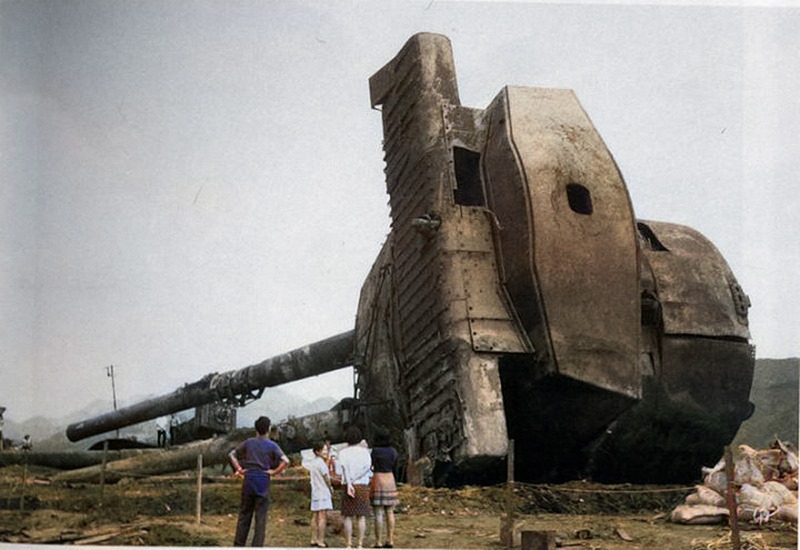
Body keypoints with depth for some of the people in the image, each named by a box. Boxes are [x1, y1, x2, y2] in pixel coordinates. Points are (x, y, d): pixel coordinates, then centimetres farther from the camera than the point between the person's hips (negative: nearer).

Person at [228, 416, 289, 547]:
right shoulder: (272, 445, -3)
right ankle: (257, 545, 0)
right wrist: (273, 472, -5)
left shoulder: (248, 443, 5)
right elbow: (285, 461, -13)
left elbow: (232, 454, 10)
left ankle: (238, 544, 15)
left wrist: (239, 469, 7)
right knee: (261, 517, 2)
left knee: (244, 514, 11)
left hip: (248, 480, 3)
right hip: (263, 482, -3)